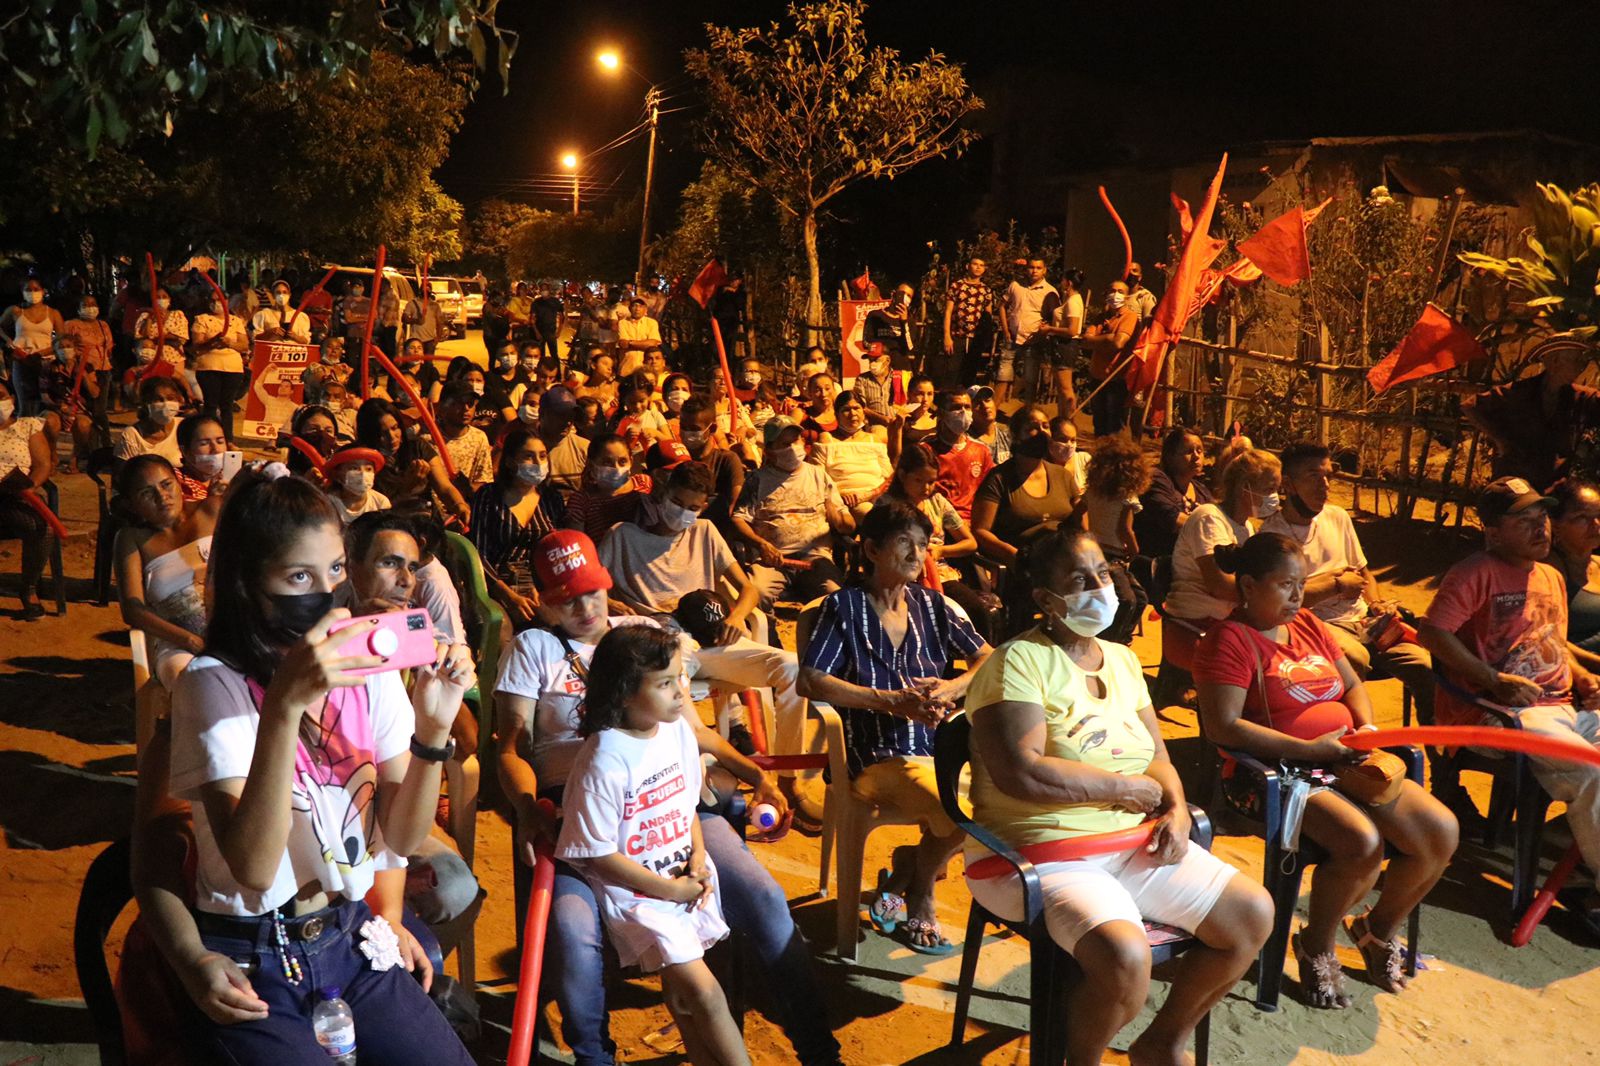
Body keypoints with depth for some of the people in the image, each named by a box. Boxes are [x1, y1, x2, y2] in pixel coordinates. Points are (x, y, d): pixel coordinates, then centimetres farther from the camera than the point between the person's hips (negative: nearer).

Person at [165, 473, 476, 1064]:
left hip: (352, 938, 4)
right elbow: (254, 867, -26)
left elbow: (399, 837, -3)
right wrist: (284, 704, -36)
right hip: (253, 960, -4)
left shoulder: (367, 667, -1)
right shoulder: (214, 683, -15)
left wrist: (433, 729, -19)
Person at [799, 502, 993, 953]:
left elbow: (988, 659, 14)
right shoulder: (844, 606, 0)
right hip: (879, 755, -5)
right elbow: (810, 682, -11)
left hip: (942, 744, 6)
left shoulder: (931, 603, 15)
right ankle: (918, 903, 7)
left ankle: (903, 875, 6)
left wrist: (952, 688, -8)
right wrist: (894, 701, -16)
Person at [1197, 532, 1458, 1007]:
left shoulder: (1309, 625, 15)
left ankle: (1378, 928, 17)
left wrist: (1367, 726, 2)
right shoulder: (1230, 639, -10)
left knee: (1442, 832, -9)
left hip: (1345, 763, 8)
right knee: (1363, 843, -31)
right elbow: (1222, 726, -20)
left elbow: (1353, 685, 25)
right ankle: (1316, 948, -1)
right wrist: (1309, 749, -20)